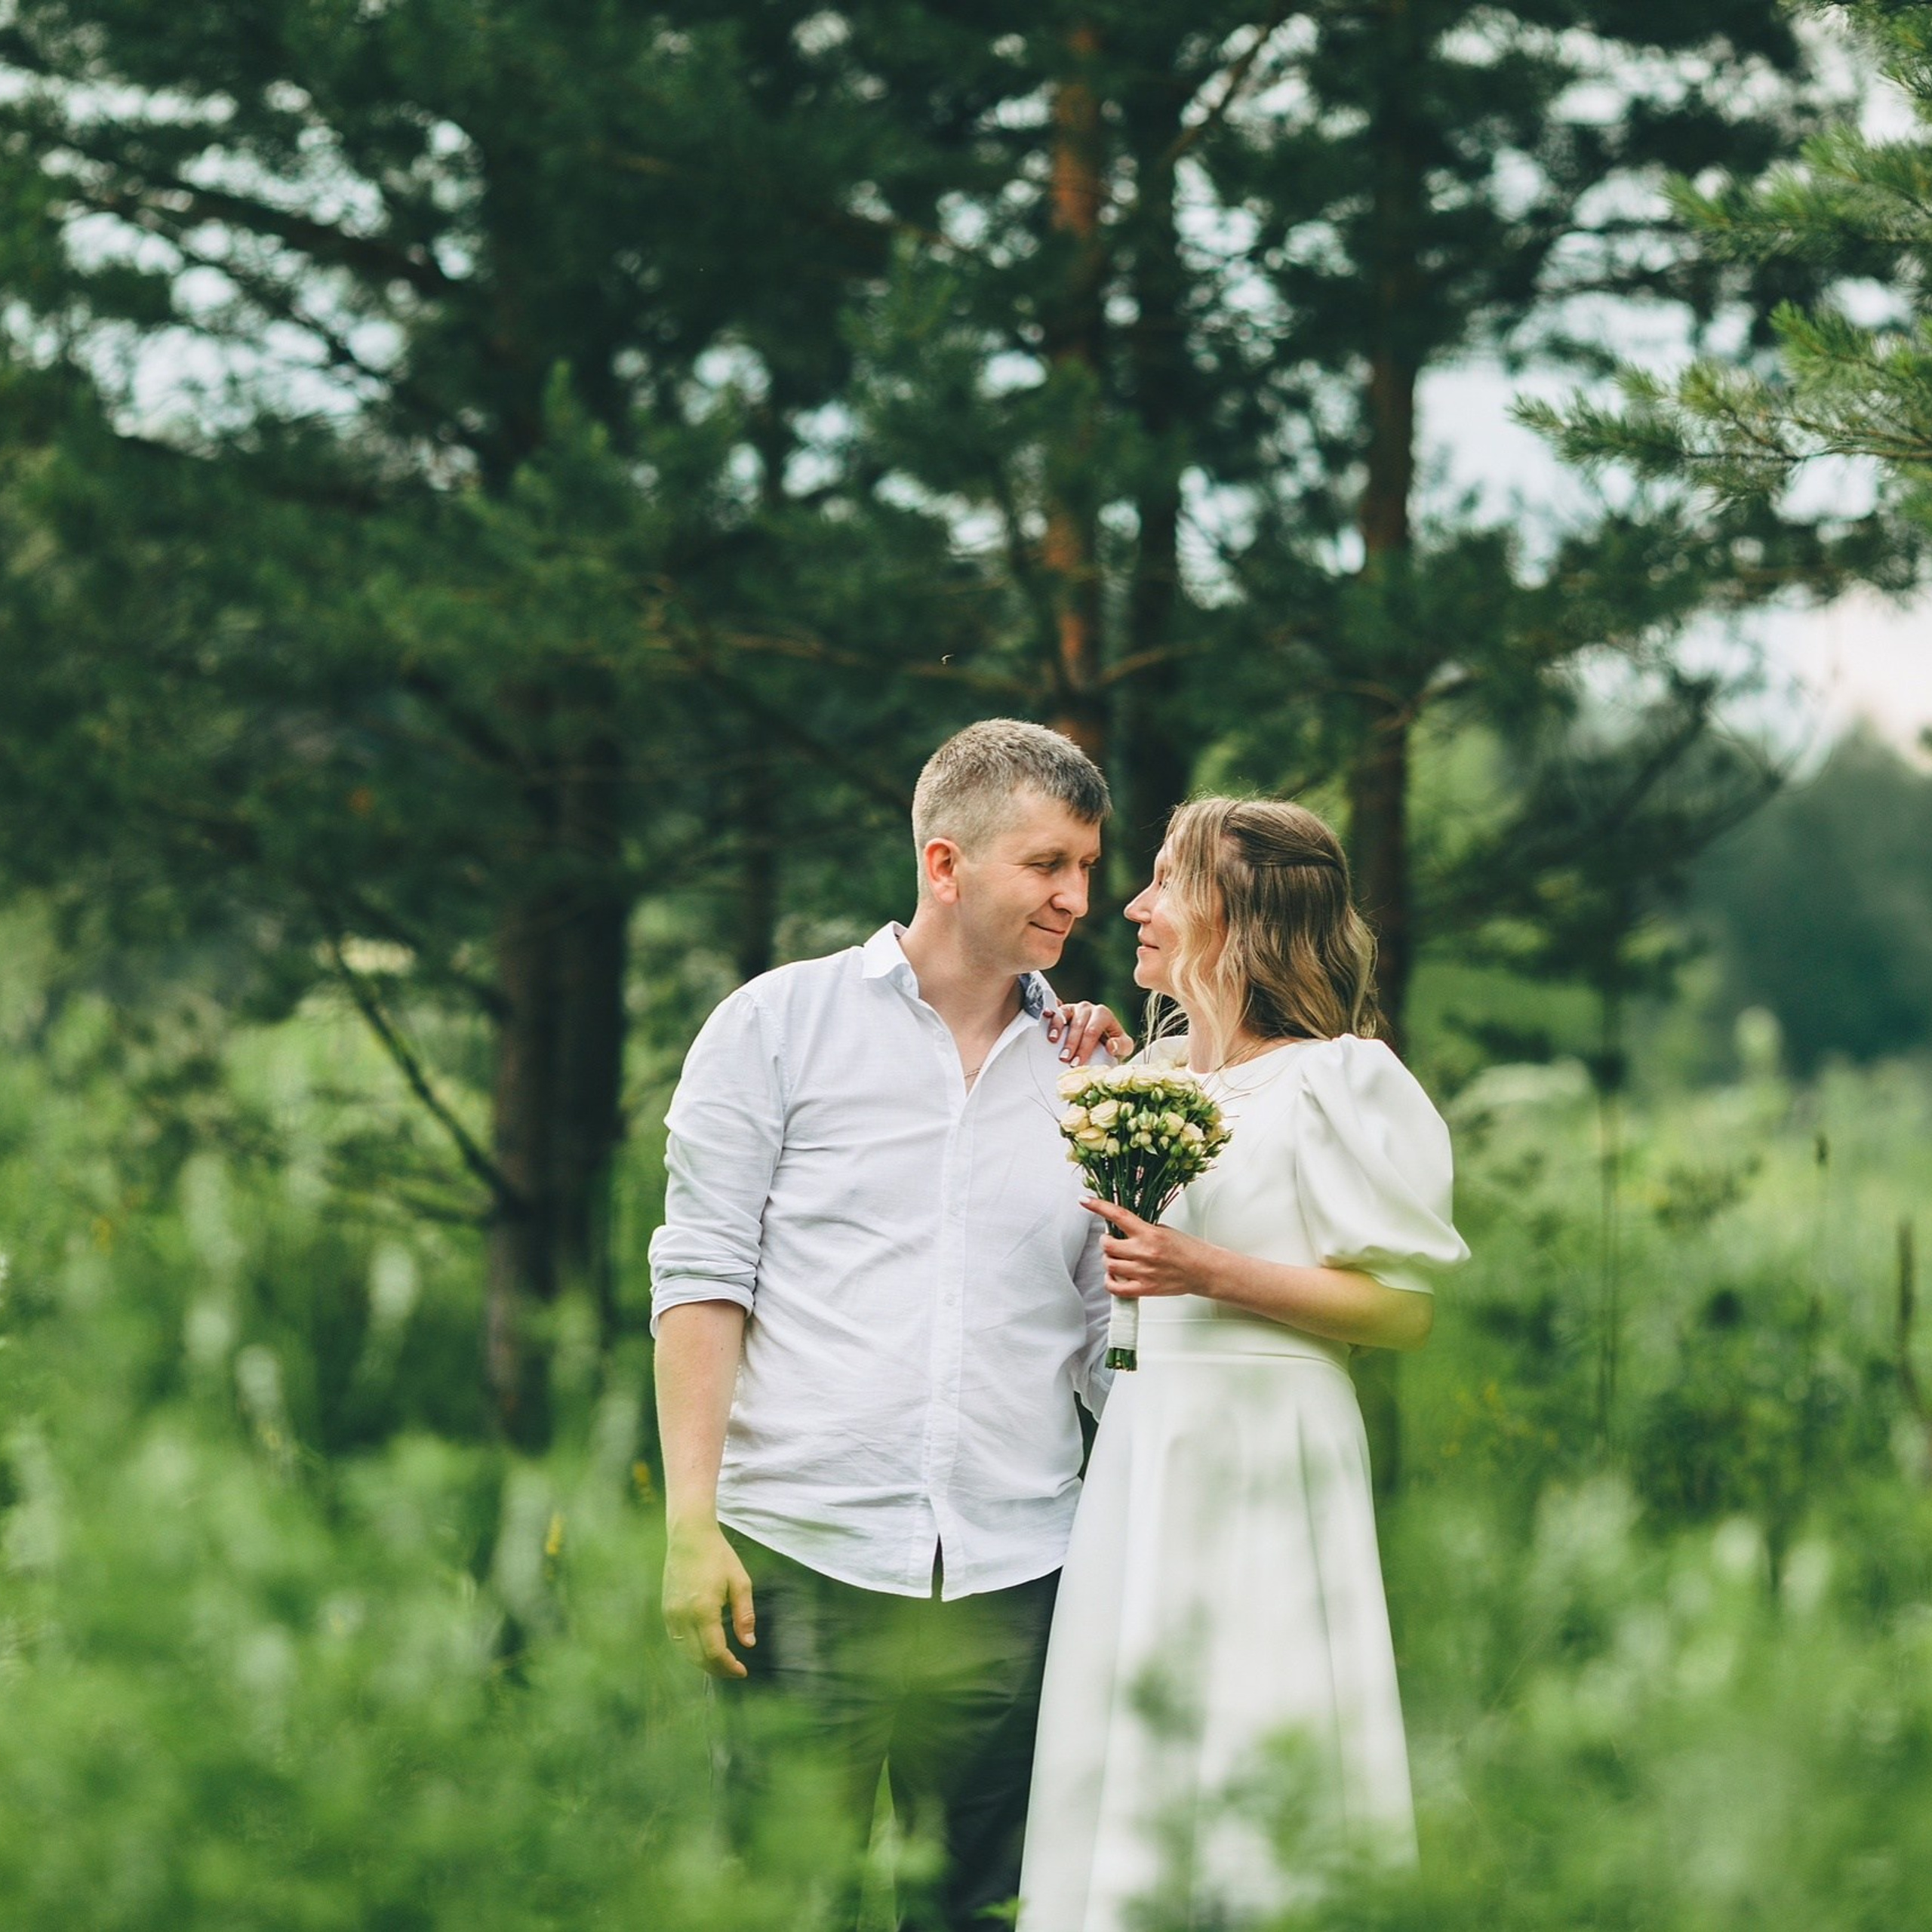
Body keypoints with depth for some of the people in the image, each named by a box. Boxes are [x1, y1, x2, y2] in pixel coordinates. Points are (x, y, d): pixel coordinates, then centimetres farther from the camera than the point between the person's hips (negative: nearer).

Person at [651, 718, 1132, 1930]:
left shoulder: (1087, 1071, 14)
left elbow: (1111, 1353, 14)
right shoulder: (782, 1025, 6)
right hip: (804, 1560, -3)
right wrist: (692, 1522, -8)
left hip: (1012, 1589, 3)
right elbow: (701, 1279, 1)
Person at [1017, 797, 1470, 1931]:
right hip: (1137, 1456, 7)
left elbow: (1407, 1312, -10)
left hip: (1262, 1461, -7)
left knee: (1244, 1763, -7)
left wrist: (1213, 1275, -17)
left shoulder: (1335, 1081, -6)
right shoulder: (1152, 1074, 15)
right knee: (1127, 1776, 6)